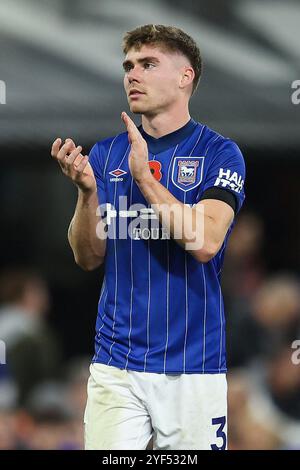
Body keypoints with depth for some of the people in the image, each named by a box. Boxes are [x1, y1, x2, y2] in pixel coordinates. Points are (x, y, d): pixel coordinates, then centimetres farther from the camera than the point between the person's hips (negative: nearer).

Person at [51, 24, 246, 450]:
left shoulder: (219, 153, -2)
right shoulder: (106, 155, 9)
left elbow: (205, 242, -16)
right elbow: (88, 257, 6)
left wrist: (144, 175, -18)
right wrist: (87, 191, -11)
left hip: (193, 366, -2)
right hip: (115, 365, 2)